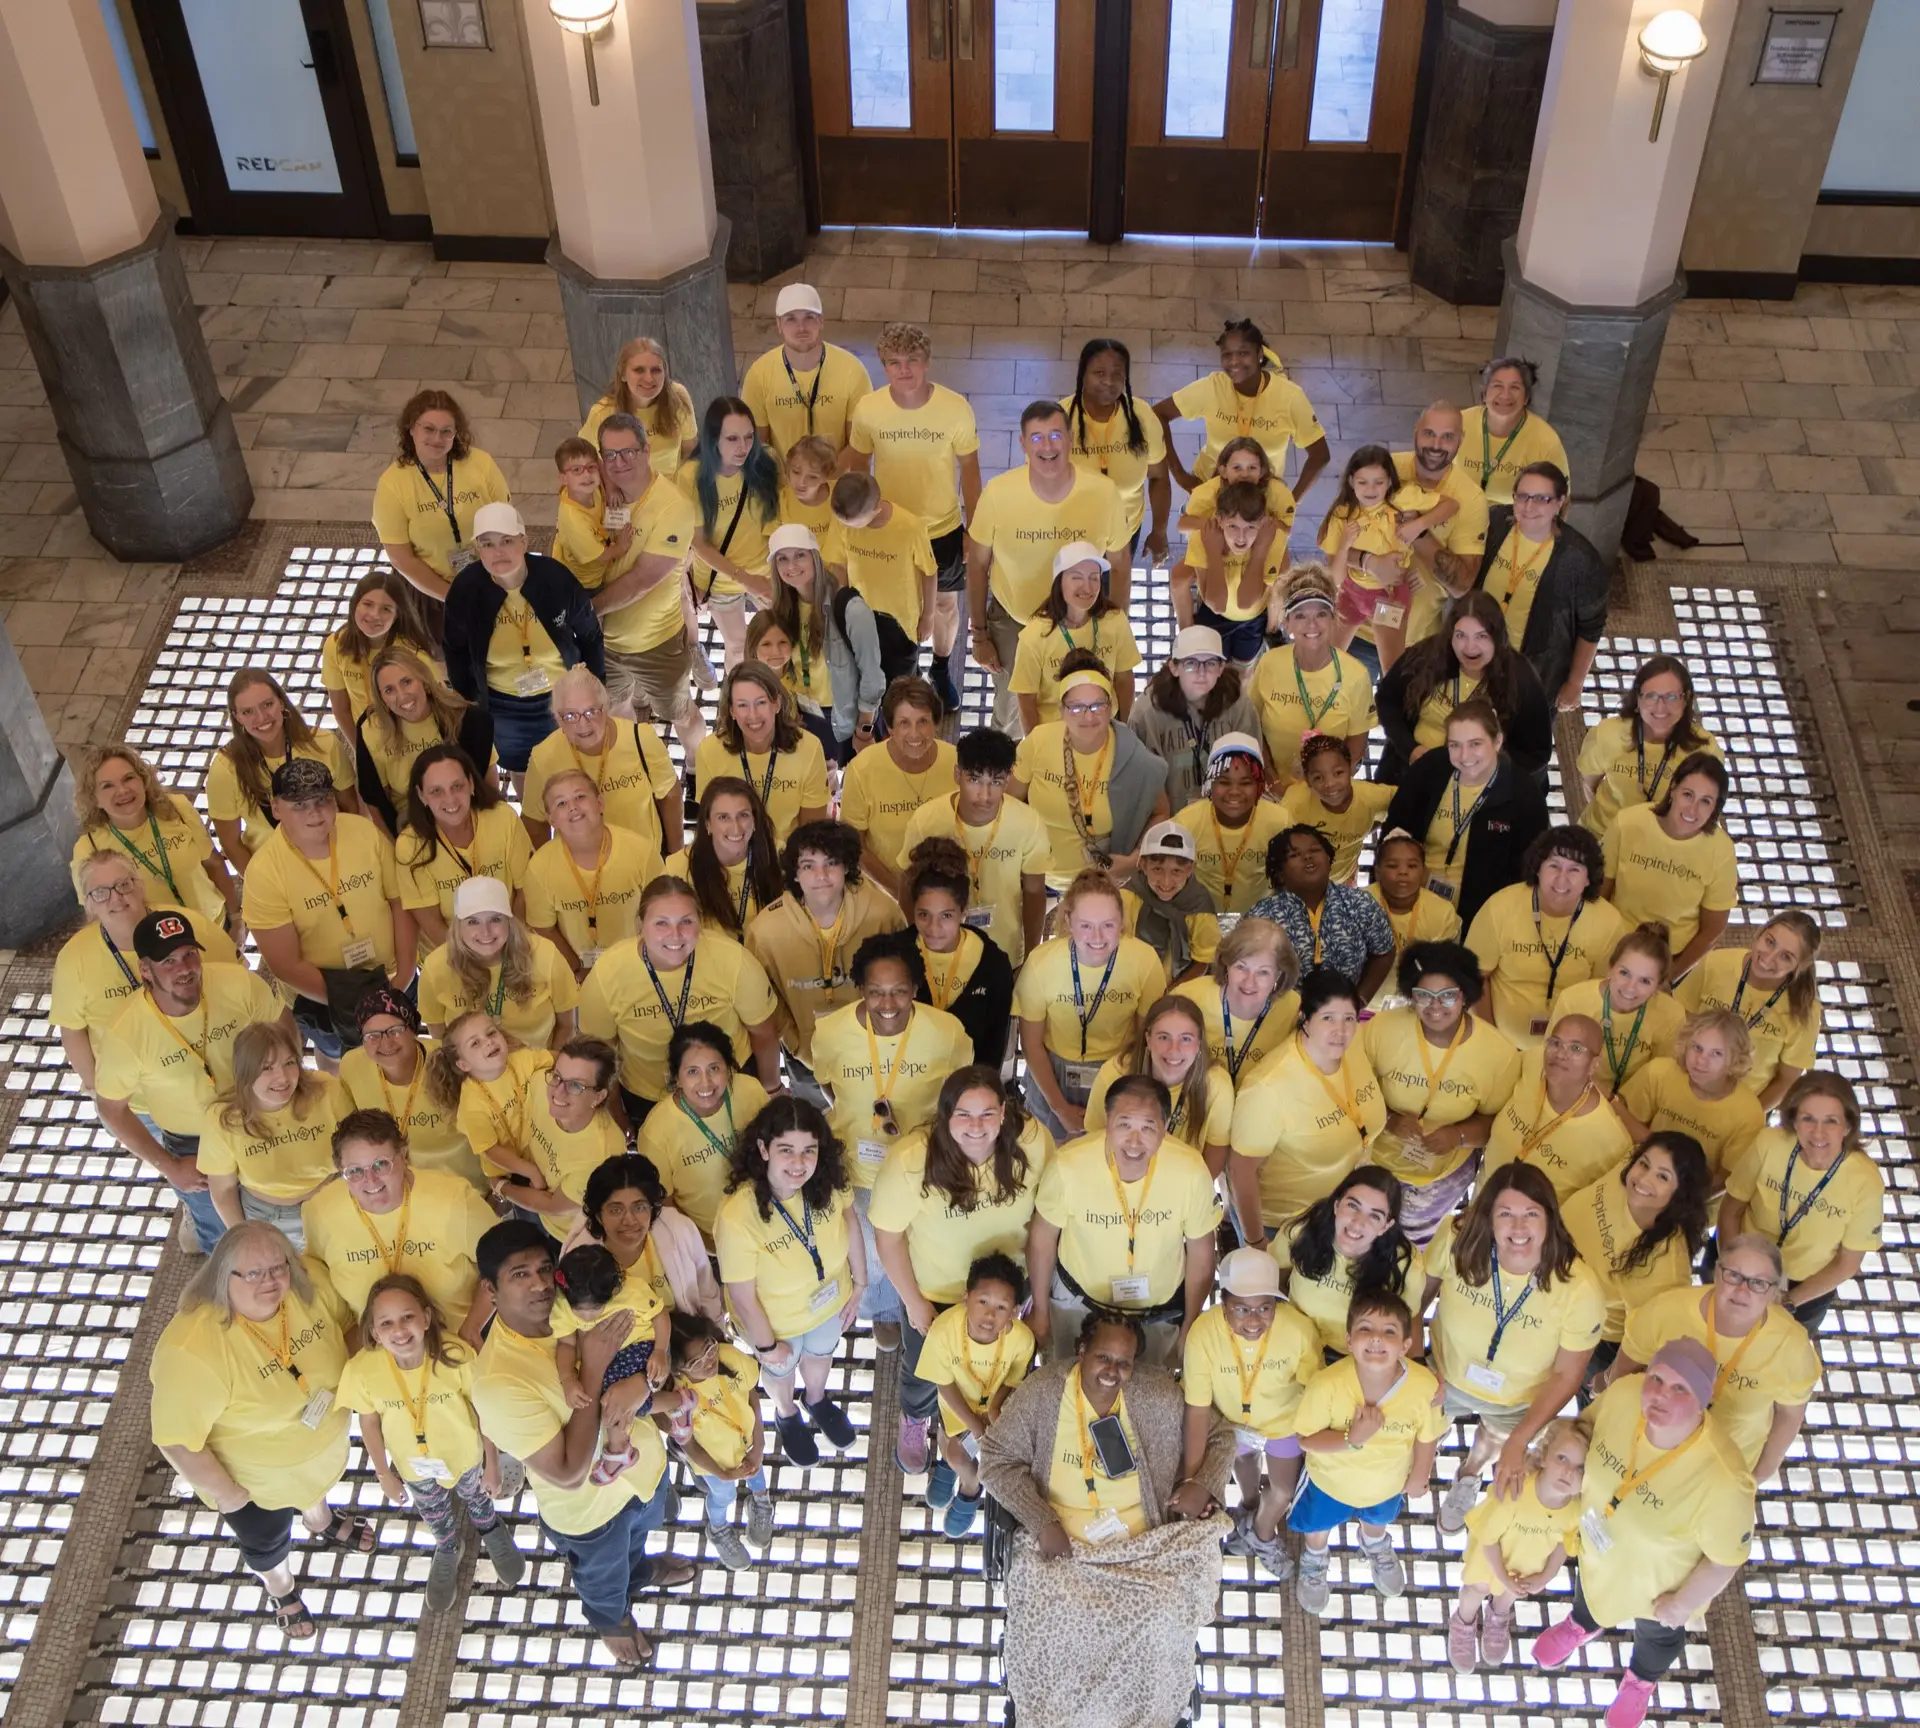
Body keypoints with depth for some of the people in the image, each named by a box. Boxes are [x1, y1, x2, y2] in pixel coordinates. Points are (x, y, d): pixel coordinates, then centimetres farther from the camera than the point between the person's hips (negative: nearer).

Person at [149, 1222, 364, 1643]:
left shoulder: (308, 1284, -26)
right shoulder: (193, 1350, -41)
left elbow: (345, 1324, -5)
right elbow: (176, 1437, -30)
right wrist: (223, 1491, -19)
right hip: (254, 1474, -4)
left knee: (315, 1487, 37)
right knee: (267, 1541, 27)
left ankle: (321, 1522, 70)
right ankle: (281, 1589, 59)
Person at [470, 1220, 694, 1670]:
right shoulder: (497, 1382, -39)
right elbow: (569, 1473, -36)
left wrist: (641, 1382, -34)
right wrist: (594, 1369, -40)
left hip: (643, 1459, 4)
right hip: (590, 1507, -4)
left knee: (642, 1528, 37)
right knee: (604, 1575, 29)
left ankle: (637, 1569, 71)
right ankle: (611, 1618, 64)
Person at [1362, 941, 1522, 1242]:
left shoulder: (1498, 1051, -18)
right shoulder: (1381, 1028, -20)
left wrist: (1459, 1135, -25)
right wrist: (1389, 1118, -24)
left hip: (1445, 1172, 0)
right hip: (1375, 1159, 0)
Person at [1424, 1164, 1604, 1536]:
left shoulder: (1581, 1289, -36)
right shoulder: (1457, 1241, -33)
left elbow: (1566, 1376, -21)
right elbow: (1421, 1289, -10)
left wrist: (1518, 1441, -24)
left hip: (1518, 1403, 0)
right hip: (1445, 1377, 0)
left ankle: (1468, 1476, 64)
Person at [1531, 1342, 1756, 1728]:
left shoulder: (1723, 1480, -44)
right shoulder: (1624, 1394, -32)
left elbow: (1726, 1559, -26)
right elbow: (1587, 1431, -8)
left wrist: (1683, 1604, -13)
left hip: (1655, 1579, -3)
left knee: (1657, 1631, 33)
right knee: (1591, 1585, 37)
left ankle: (1642, 1679, 68)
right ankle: (1584, 1623, 73)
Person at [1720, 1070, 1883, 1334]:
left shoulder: (1865, 1182, -28)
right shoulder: (1770, 1143, -27)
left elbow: (1847, 1264, -14)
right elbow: (1731, 1209, -12)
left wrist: (1787, 1301, -12)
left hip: (1808, 1287, 0)